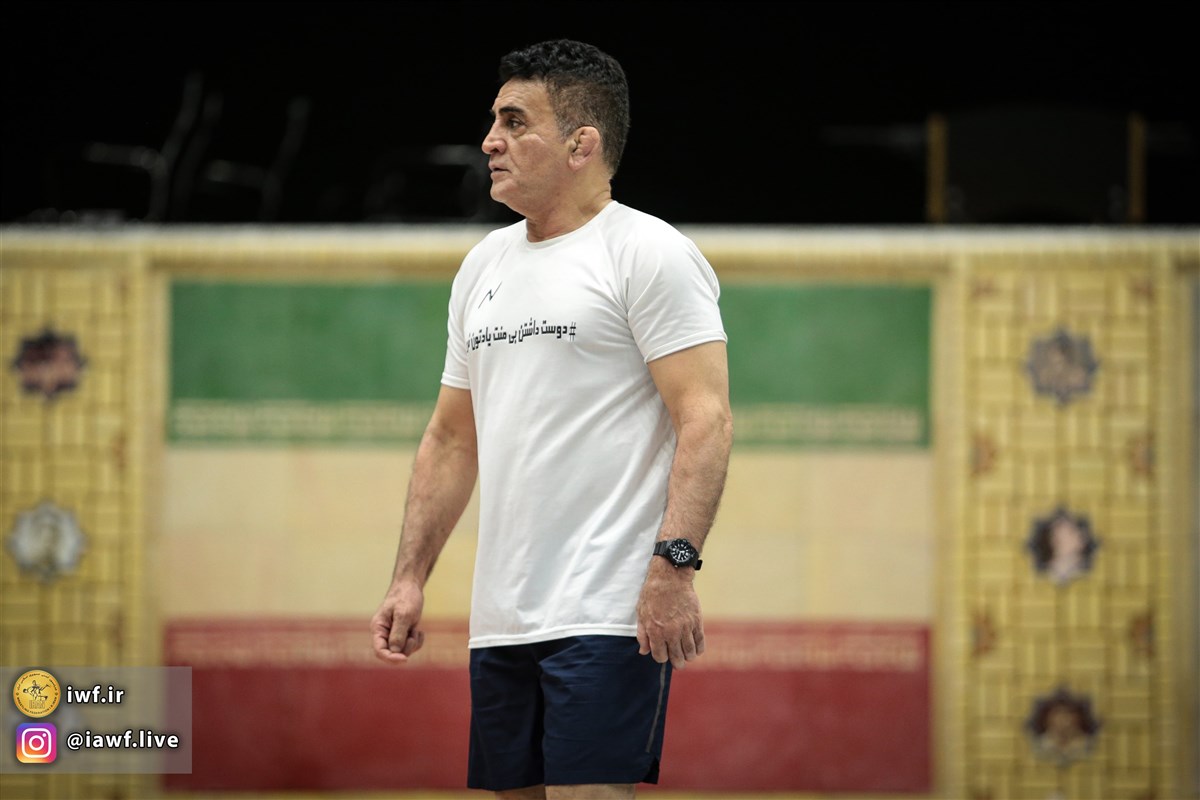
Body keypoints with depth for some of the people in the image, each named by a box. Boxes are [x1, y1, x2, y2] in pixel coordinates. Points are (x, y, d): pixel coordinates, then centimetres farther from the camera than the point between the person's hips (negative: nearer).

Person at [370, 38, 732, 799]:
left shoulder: (648, 253, -6)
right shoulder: (484, 264, 18)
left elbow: (706, 419, -14)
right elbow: (452, 438, 23)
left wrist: (675, 564, -24)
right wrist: (410, 579, 15)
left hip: (609, 615, -8)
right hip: (501, 619, 8)